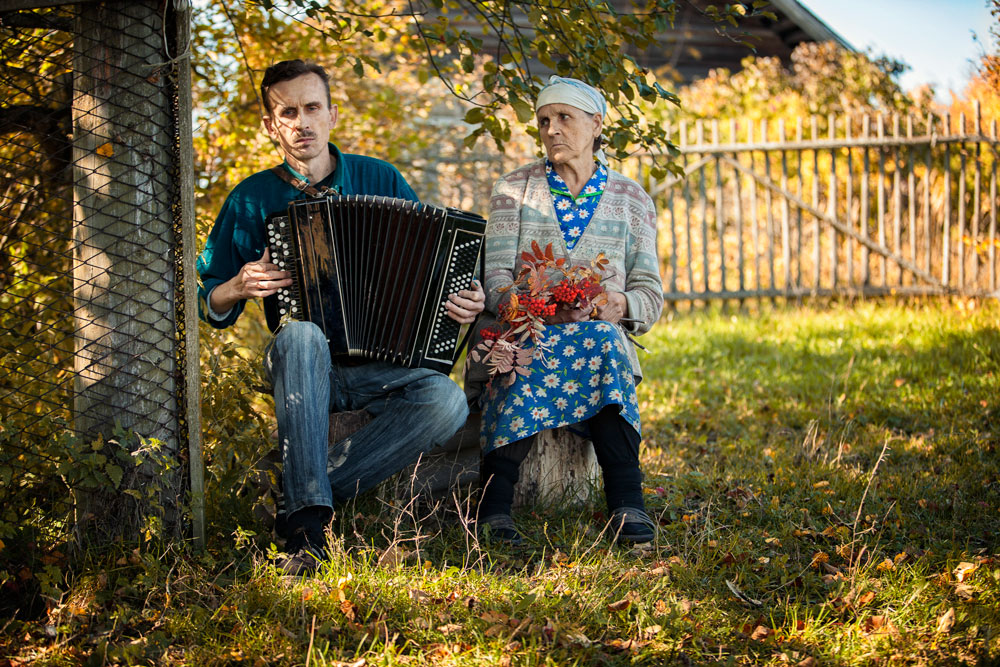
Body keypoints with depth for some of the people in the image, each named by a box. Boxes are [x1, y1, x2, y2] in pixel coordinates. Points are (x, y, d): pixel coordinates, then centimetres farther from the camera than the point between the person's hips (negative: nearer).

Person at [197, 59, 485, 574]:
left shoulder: (379, 179, 9)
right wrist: (239, 288, -13)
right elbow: (210, 307, 10)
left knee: (446, 401, -31)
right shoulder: (252, 199, 7)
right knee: (300, 334, -37)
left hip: (382, 366, 1)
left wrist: (466, 299, -8)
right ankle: (307, 524, -39)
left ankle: (307, 495, -22)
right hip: (305, 368, -1)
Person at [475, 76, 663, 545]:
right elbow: (496, 278, -1)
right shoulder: (514, 189, 10)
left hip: (605, 334, 1)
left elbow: (650, 292, 8)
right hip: (521, 330, -1)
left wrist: (622, 305, -16)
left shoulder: (633, 200, 14)